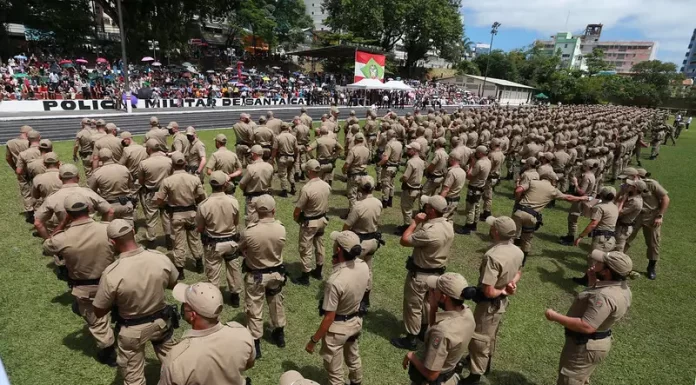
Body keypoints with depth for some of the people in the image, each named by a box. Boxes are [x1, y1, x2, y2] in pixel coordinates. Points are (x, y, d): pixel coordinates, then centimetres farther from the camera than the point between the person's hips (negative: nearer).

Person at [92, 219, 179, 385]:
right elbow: (174, 285, 0)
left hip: (132, 331, -2)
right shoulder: (161, 259, -20)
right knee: (171, 364, 27)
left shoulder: (111, 273, -28)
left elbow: (99, 312, -13)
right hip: (161, 322, 3)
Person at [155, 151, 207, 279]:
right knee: (195, 238, 20)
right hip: (191, 213, 2)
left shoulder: (167, 181, -15)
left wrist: (168, 203, 9)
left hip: (176, 215, -2)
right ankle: (199, 264, 32)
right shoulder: (194, 179, -11)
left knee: (179, 242, 10)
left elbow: (158, 201, -11)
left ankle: (180, 270, 19)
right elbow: (202, 198, -3)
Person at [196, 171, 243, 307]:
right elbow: (236, 222, -3)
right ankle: (235, 295, 36)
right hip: (231, 241, 2)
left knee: (213, 272, 16)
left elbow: (200, 229, -9)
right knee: (234, 269, 21)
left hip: (213, 244, -1)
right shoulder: (233, 201, -18)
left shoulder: (203, 205, -22)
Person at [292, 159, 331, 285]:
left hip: (309, 223, -7)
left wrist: (296, 218, 1)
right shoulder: (327, 186, -7)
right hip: (323, 219, 7)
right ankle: (318, 272, 37)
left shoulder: (306, 188, -28)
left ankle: (305, 277, 20)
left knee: (306, 249, 7)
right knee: (319, 245, 21)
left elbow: (297, 209, -19)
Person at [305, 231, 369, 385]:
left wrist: (313, 340, -12)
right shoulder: (363, 266, -15)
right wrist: (338, 264, -9)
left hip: (337, 327, -7)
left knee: (335, 370, 18)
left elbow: (329, 317, -27)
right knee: (353, 359, 33)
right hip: (356, 321, 7)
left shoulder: (335, 281, -36)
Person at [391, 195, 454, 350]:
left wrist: (415, 222, -18)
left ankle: (410, 339, 24)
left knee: (413, 306, 9)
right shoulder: (449, 225, -6)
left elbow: (404, 241, -24)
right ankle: (424, 331, 44)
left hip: (420, 274, -8)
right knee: (427, 302, 26)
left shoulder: (429, 232, -34)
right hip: (437, 272, 9)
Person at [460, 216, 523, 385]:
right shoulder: (518, 252, -8)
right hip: (503, 302, 9)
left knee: (479, 338, 9)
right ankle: (485, 363, 49)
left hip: (489, 304, -9)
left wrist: (503, 290, -14)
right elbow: (518, 272, 12)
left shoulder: (492, 256, -35)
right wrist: (512, 283, -6)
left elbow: (489, 292, -33)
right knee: (491, 335, 28)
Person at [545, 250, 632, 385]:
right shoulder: (622, 287, -1)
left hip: (585, 346, -9)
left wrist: (555, 317, -27)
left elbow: (587, 327, -35)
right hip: (598, 342, 9)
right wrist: (593, 281, 3)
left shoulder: (605, 296, -33)